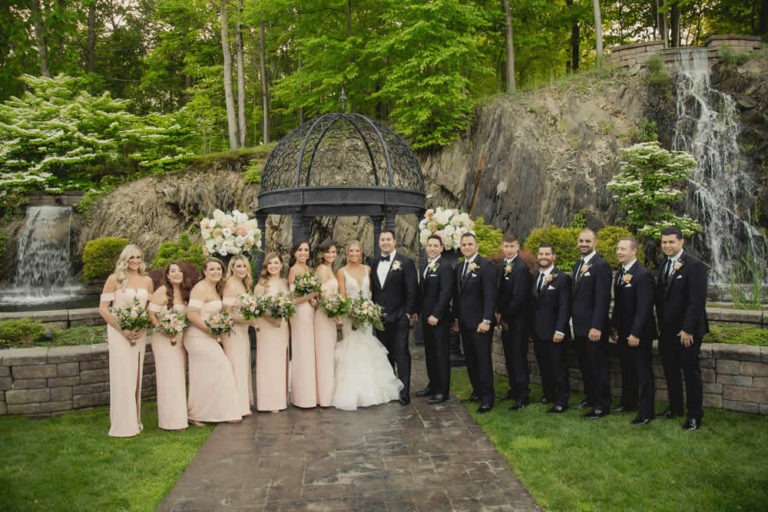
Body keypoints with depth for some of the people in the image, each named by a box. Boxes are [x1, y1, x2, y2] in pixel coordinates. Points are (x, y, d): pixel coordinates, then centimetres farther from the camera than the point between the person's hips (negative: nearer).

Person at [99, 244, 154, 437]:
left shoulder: (147, 281, 8)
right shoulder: (114, 279, -3)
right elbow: (103, 308, -5)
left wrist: (143, 328, -5)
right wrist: (122, 330, -13)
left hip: (140, 333, 4)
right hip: (119, 332, -4)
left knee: (136, 377, 9)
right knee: (122, 377, -4)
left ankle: (135, 421, 19)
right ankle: (122, 425, 5)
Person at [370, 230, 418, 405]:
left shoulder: (406, 263, -4)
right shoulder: (374, 264, 12)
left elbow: (412, 290, -6)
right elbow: (373, 289, 14)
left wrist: (409, 312, -10)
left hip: (399, 318, -5)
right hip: (379, 318, 5)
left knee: (401, 354, -3)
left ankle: (404, 392, 2)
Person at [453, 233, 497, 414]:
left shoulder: (486, 266, -8)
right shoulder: (459, 267, 14)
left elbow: (490, 295, -14)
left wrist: (486, 320, -18)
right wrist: (456, 318, 14)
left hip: (480, 323, -7)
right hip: (464, 323, 7)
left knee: (483, 360, -4)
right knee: (470, 360, 10)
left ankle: (487, 398, 4)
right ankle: (477, 390, 22)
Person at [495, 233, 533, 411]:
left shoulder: (521, 268, -15)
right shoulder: (503, 267, 13)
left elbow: (518, 298, -18)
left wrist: (506, 318, -12)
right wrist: (499, 313, 5)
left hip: (518, 320, -8)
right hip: (506, 320, 8)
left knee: (518, 356, -6)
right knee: (509, 355, 15)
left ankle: (523, 396, -1)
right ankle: (514, 388, 27)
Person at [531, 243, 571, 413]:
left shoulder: (562, 278, -8)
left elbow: (565, 307, -12)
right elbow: (533, 302, 12)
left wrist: (560, 330, -18)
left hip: (553, 332, -6)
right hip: (537, 332, 6)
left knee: (558, 366, 1)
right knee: (543, 366, 14)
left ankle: (561, 401, 9)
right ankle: (548, 394, 29)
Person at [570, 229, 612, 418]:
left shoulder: (601, 266, -13)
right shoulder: (577, 265, 14)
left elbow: (603, 299, -18)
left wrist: (597, 327, -22)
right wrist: (572, 318, 13)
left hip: (593, 327, -8)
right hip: (579, 327, 8)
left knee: (599, 365, 1)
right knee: (585, 365, 17)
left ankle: (602, 405, 10)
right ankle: (590, 397, 31)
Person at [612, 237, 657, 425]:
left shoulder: (643, 275, -18)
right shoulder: (620, 273, 11)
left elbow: (644, 308, -21)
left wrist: (636, 333, -22)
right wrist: (615, 327, 14)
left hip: (639, 334, -8)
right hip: (624, 332, 9)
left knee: (643, 373, 1)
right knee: (627, 370, 19)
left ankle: (646, 413, 9)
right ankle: (628, 403, 33)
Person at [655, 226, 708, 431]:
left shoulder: (694, 266, -12)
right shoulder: (664, 265, 12)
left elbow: (697, 301, -17)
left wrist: (688, 329, -19)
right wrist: (661, 324, 6)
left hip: (687, 331, -7)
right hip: (667, 330, 7)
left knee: (691, 371, 2)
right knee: (670, 370, 14)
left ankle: (694, 415, 13)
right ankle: (675, 407, 29)